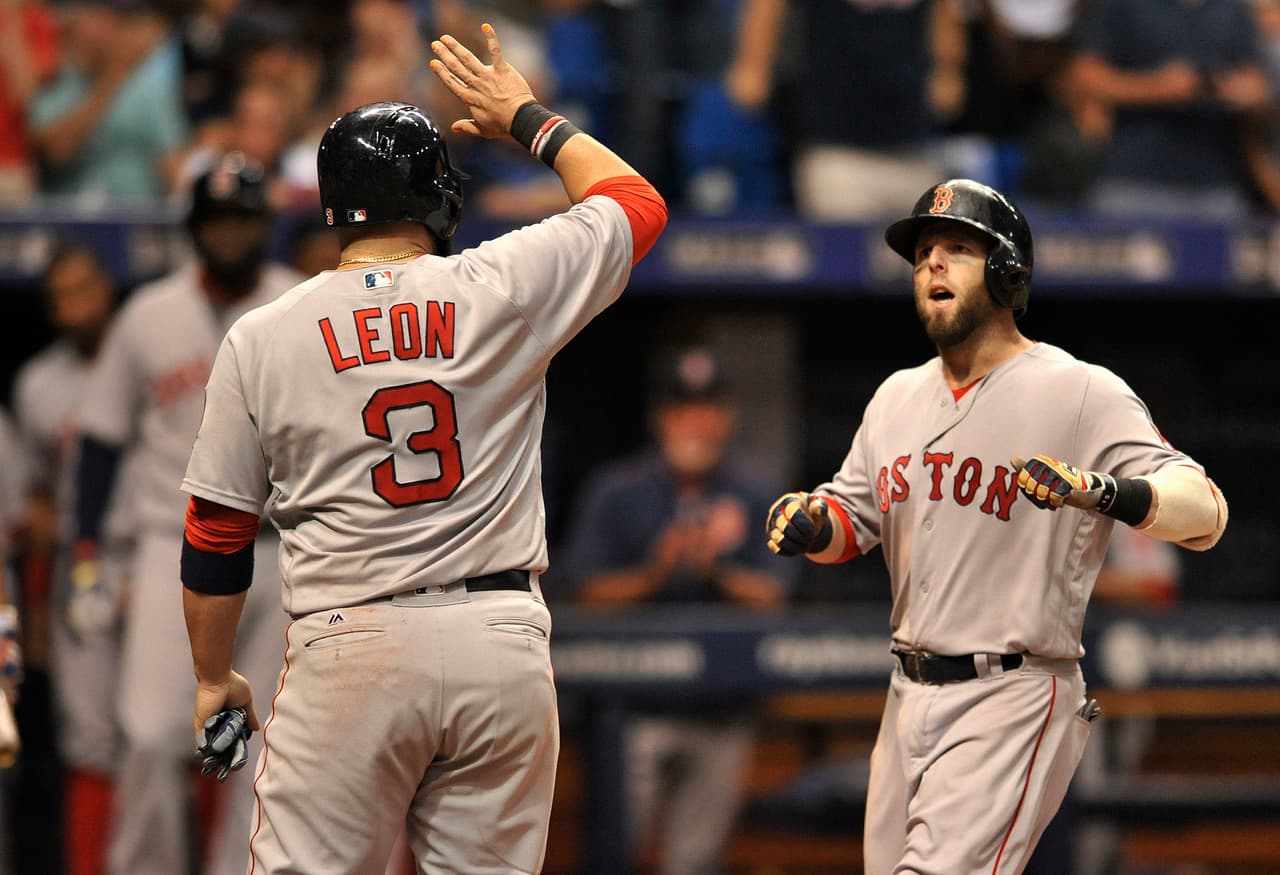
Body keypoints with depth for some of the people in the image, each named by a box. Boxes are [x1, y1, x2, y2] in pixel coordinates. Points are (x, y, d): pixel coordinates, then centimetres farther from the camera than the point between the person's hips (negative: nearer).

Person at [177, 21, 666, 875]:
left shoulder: (260, 338, 2)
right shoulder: (502, 290, 1)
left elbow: (217, 536, 7)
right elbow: (637, 201, 18)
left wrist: (213, 678, 19)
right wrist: (528, 118, 31)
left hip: (350, 647, -1)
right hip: (504, 642, 1)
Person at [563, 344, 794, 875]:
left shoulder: (755, 497, 8)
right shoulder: (615, 492, 4)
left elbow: (771, 596, 1)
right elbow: (593, 592, 0)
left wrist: (716, 569, -17)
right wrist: (655, 572, -17)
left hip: (722, 710, 2)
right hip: (636, 705, -2)